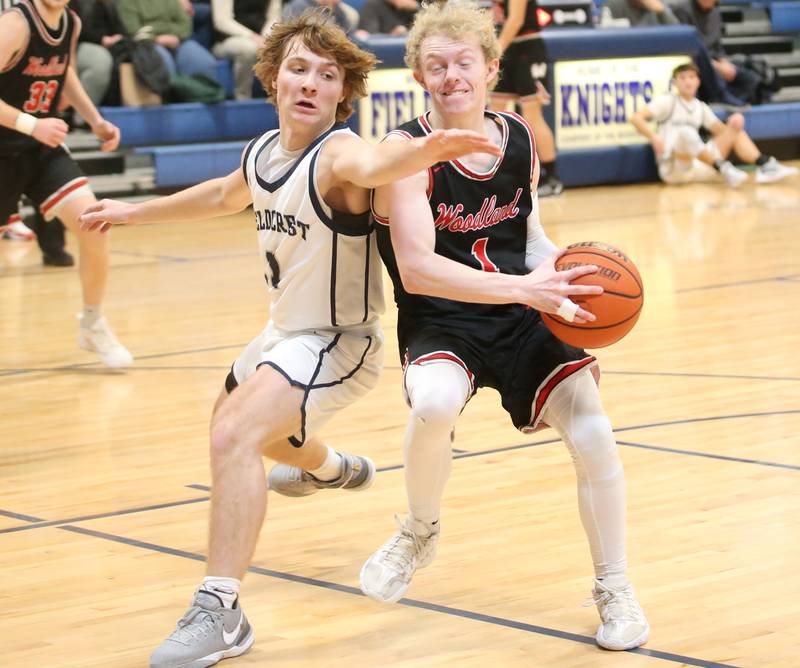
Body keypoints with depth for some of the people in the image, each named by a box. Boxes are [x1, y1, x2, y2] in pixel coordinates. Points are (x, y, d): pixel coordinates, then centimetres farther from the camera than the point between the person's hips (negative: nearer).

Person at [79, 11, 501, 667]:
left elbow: (374, 164, -53)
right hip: (284, 329, 9)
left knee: (235, 436, -30)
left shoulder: (337, 154, -27)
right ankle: (334, 469, 65)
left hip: (338, 342, -9)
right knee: (232, 420, 34)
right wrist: (134, 211, 30)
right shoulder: (263, 151, -3)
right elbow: (225, 195, 21)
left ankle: (219, 614, -26)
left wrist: (430, 148, -75)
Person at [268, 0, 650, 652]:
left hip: (521, 324, 4)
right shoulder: (405, 151, -14)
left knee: (594, 436, -11)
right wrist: (522, 286, -33)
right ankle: (420, 533, -4)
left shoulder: (519, 137, 3)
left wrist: (563, 269, -6)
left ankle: (615, 591, 13)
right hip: (439, 326, -4)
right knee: (434, 404, -35)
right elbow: (418, 269, -25)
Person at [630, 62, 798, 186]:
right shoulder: (668, 101, 2)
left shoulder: (701, 108, 18)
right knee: (686, 133, -36)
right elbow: (636, 118, -9)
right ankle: (724, 169, -30)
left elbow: (721, 131, 18)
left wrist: (732, 125, -4)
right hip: (673, 168, -6)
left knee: (735, 127, 5)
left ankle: (765, 166, -12)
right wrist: (654, 137, -24)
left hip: (699, 168, 6)